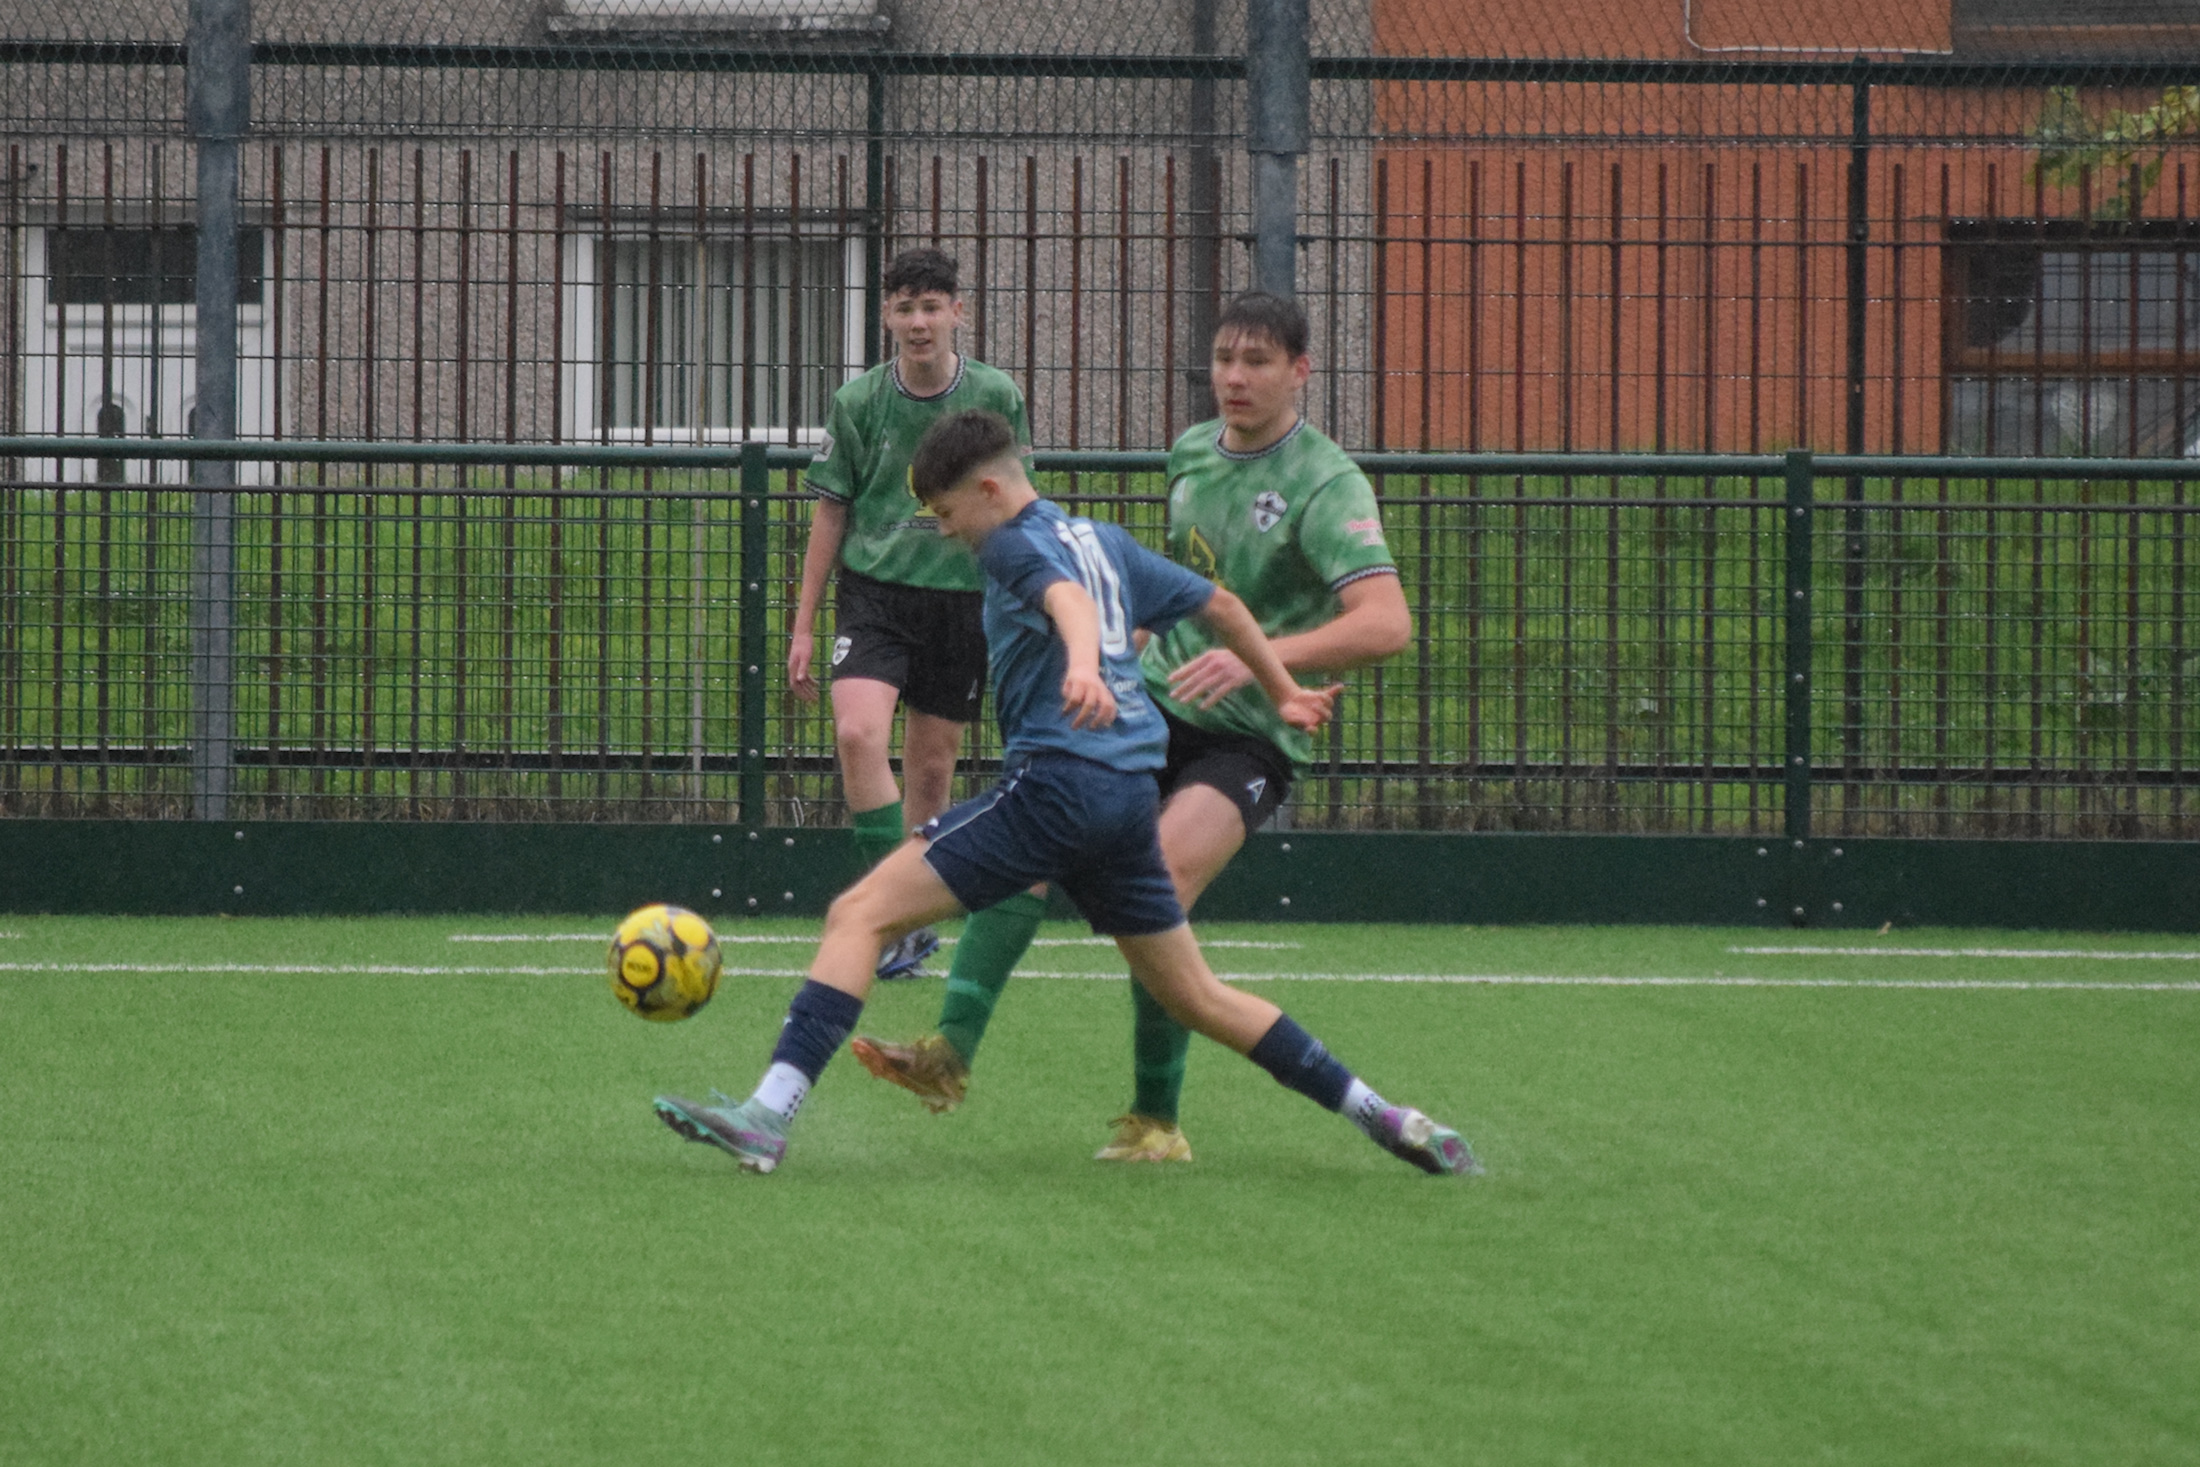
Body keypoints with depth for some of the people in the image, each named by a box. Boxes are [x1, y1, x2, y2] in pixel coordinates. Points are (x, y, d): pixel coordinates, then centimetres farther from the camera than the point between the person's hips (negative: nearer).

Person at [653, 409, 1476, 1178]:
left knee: (861, 915, -12)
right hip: (1132, 791, 9)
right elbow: (1218, 604, 30)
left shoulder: (1019, 544, -2)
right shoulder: (1102, 542, 22)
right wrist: (1284, 694, 42)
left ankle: (769, 1114, -26)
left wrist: (1081, 665, -45)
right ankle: (1379, 1116, 21)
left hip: (1059, 777, -9)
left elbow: (1069, 599, -24)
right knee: (1195, 998, 20)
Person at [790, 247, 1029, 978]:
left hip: (962, 599, 1)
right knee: (858, 732, -22)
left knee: (931, 767, 5)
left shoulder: (996, 397, 1)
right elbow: (831, 513, 7)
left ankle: (909, 920, 20)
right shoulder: (857, 402, 0)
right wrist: (803, 627, 5)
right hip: (874, 592, -1)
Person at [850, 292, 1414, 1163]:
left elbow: (1386, 624, -28)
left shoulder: (1327, 486, -14)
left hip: (1250, 737, -6)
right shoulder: (1191, 452, 10)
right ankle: (950, 1055, -17)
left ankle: (1155, 1122, -10)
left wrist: (1259, 656, -38)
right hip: (1154, 698, 6)